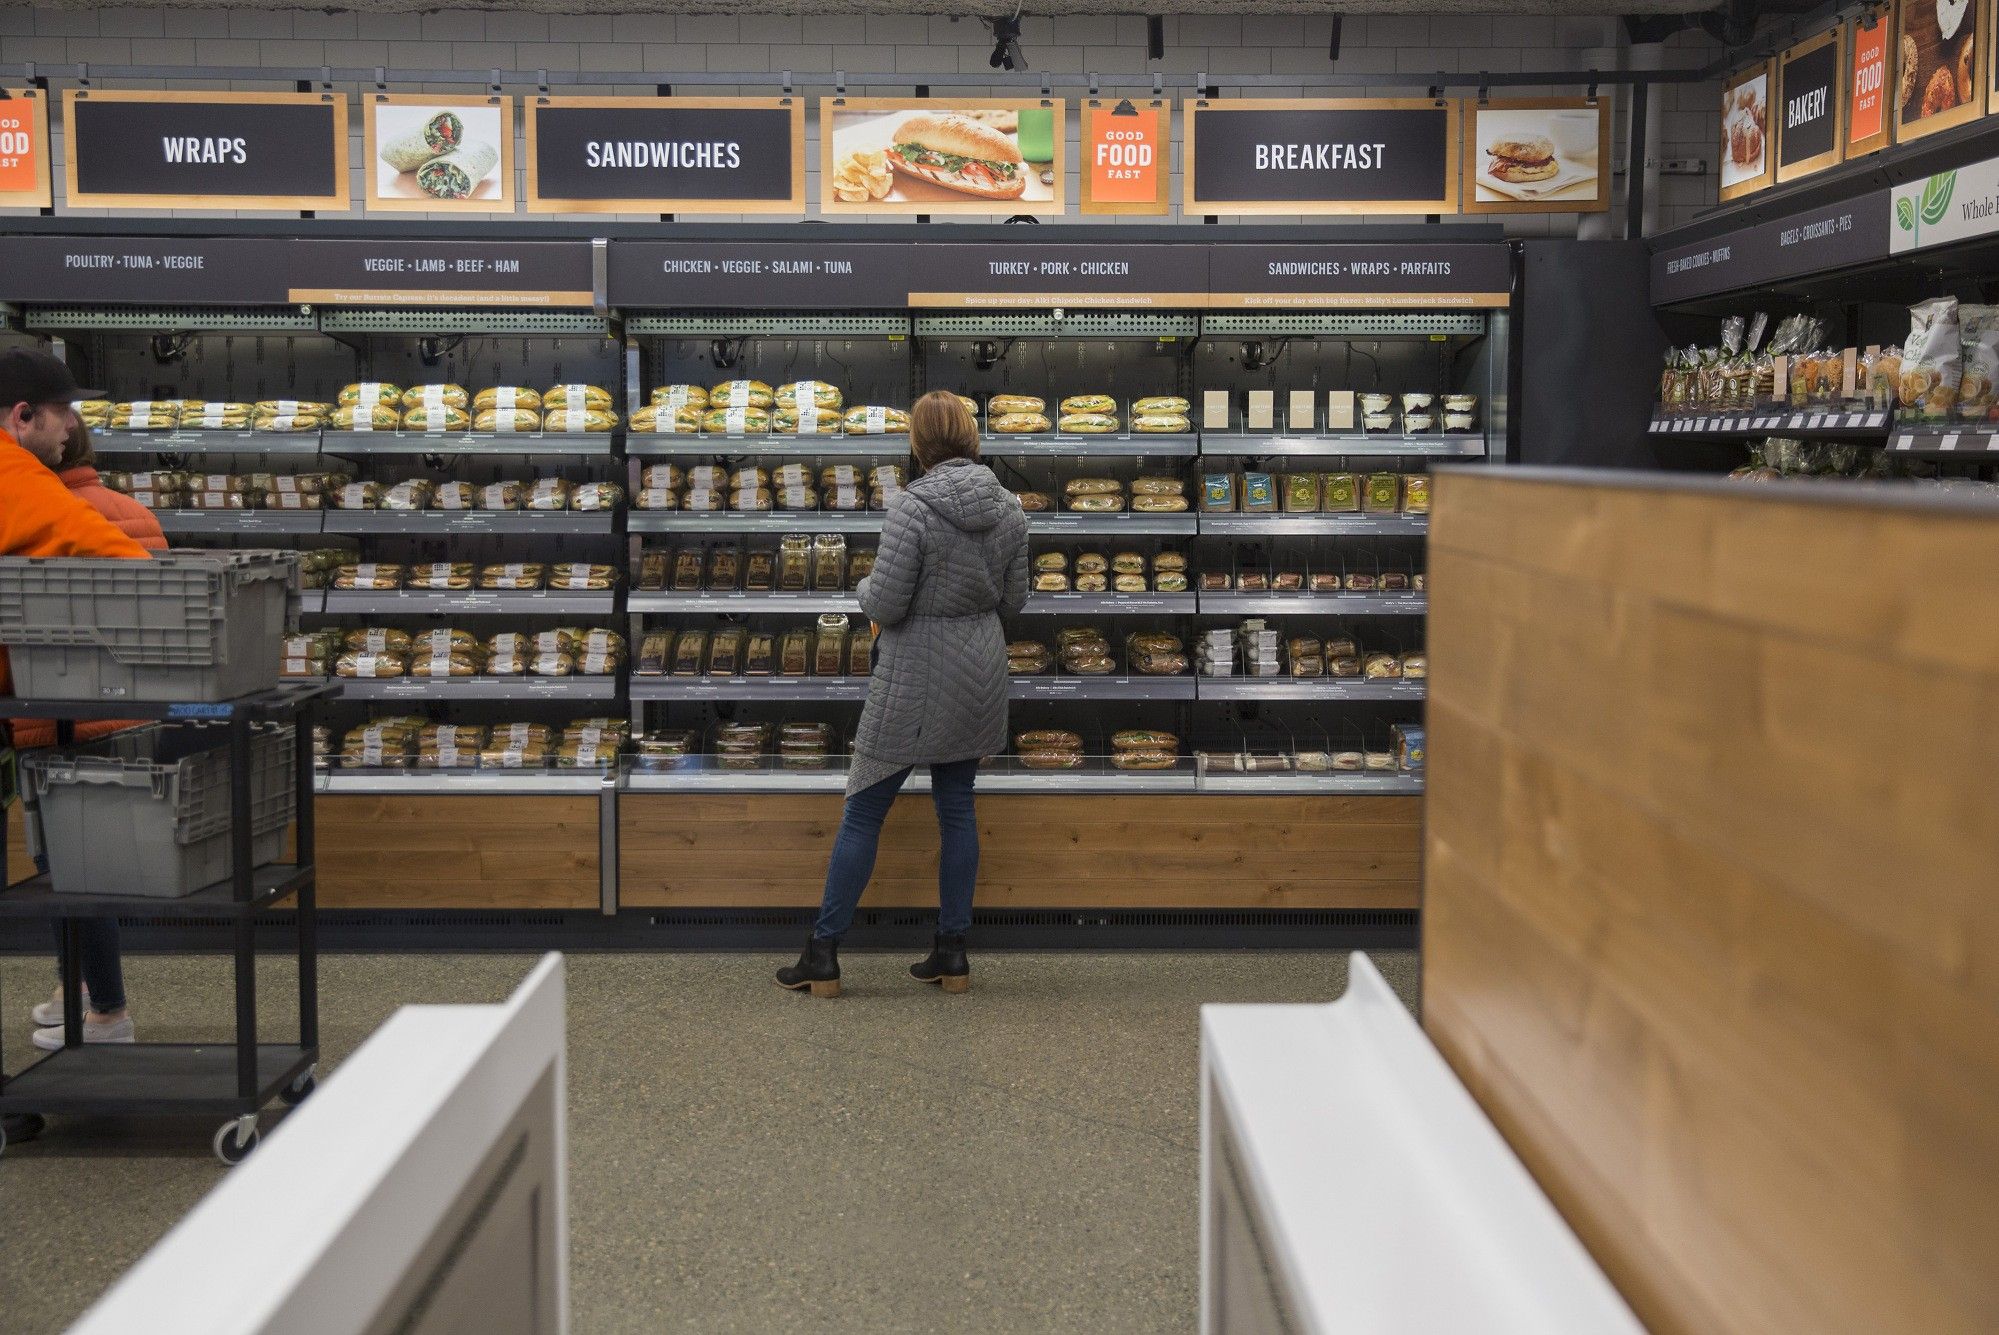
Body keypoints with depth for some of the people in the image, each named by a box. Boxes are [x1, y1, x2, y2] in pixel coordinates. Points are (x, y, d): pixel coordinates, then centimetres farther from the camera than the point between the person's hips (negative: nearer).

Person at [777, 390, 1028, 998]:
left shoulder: (912, 508, -18)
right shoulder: (1008, 508, 0)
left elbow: (886, 606, -18)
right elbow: (1013, 601, 7)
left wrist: (867, 588, 3)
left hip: (914, 682, -6)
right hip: (979, 675, 6)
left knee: (863, 812, 3)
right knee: (957, 809, 13)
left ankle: (823, 954, 8)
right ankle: (952, 953, 17)